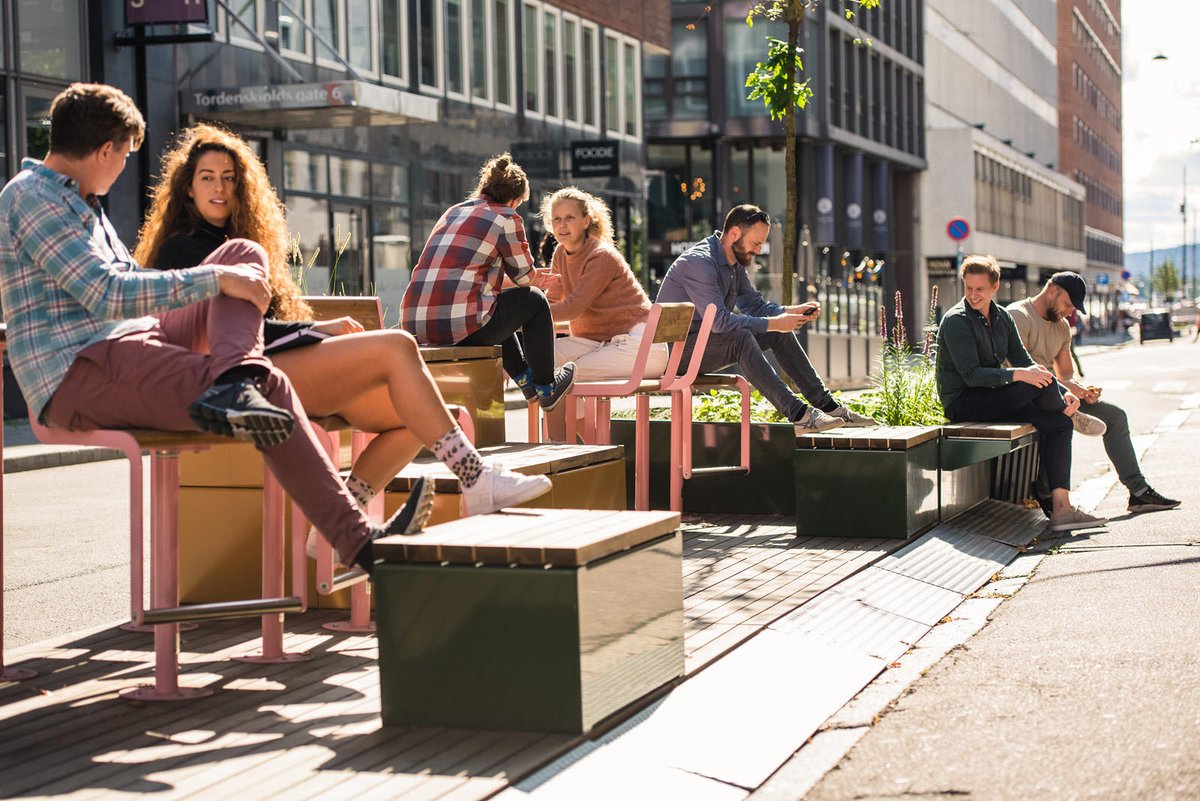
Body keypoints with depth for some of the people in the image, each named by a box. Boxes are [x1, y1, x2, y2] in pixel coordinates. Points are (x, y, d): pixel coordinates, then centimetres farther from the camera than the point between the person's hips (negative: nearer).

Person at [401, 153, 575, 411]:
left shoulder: (453, 212, 24)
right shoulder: (506, 217, 1)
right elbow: (524, 276, 9)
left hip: (415, 323, 8)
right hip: (460, 326, -8)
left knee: (497, 310, 38)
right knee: (534, 300, 17)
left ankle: (526, 380, 47)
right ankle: (546, 387, 27)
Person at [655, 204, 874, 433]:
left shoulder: (735, 262, 9)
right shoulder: (699, 262, -23)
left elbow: (754, 304, 15)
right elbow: (719, 321, -30)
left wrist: (792, 311, -4)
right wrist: (772, 323, -28)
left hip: (710, 336, 10)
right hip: (679, 348, -10)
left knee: (779, 333, 2)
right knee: (740, 337, -34)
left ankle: (827, 405, 3)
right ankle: (798, 414, -38)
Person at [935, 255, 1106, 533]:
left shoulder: (1001, 317, 11)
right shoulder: (956, 321, -14)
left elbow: (1025, 363, 12)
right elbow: (971, 375, -22)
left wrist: (1063, 393, -2)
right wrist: (1018, 375, -33)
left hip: (992, 400, 8)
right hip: (963, 404, -8)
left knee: (1058, 424, -10)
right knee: (1042, 383, -25)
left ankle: (1061, 509, -16)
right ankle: (1076, 416, 10)